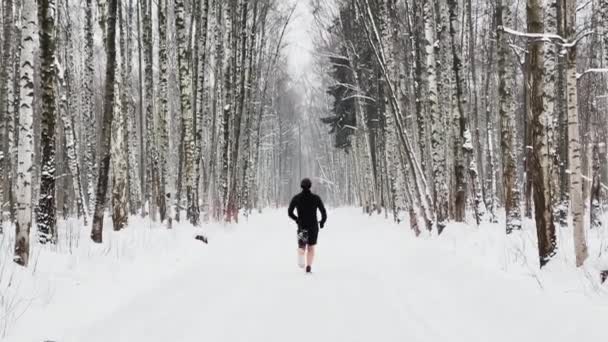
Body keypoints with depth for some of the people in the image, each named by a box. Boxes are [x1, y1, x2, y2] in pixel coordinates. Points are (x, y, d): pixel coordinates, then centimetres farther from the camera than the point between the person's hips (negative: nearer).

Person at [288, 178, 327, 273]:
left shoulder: (296, 198, -2)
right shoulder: (316, 198, -4)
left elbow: (290, 212, 0)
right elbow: (324, 212, -5)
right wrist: (322, 222, 14)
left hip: (302, 226, 0)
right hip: (313, 226, 0)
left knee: (302, 247, 11)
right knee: (311, 247, 16)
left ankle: (301, 253, -24)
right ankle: (309, 267, 3)